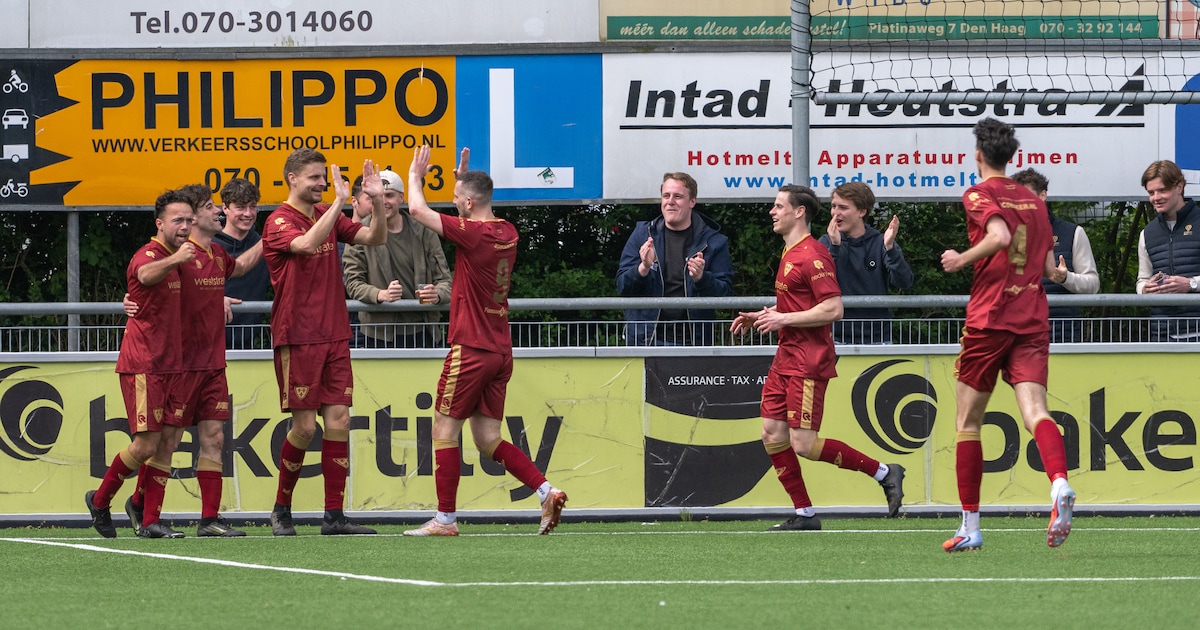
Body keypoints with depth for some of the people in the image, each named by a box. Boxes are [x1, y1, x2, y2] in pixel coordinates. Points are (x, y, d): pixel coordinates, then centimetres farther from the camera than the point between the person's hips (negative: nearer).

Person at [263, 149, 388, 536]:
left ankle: (334, 515, 0)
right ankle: (281, 510, 12)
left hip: (334, 336, 6)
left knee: (338, 421, -1)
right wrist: (339, 202, -30)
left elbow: (375, 239, 9)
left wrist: (377, 202, -8)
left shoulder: (327, 216, 12)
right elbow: (306, 244, -28)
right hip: (297, 339, -6)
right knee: (304, 425, -6)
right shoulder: (280, 222, -8)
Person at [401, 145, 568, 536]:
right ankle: (547, 492, -2)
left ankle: (445, 518, 2)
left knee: (444, 431, 1)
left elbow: (418, 210, -10)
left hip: (471, 350, -8)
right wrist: (464, 178, 30)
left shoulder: (472, 233, -16)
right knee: (488, 439, 11)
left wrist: (415, 176, 7)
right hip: (500, 352, 8)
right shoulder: (507, 233, 7)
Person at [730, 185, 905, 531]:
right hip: (786, 359, 10)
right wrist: (759, 317, 15)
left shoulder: (812, 255, -15)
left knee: (804, 444, -11)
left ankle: (884, 472, 0)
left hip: (808, 363, -10)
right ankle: (804, 514, 9)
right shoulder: (790, 253, 17)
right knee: (772, 434, 3)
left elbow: (833, 309, -22)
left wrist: (783, 319, -19)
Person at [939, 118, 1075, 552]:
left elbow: (1000, 236, -22)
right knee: (1034, 410, -11)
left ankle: (970, 527, 11)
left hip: (988, 319, -4)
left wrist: (962, 259, -8)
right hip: (1033, 320, 4)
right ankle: (1059, 483, -41)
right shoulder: (1033, 201, 16)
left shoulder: (978, 195, -3)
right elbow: (1049, 266, 19)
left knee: (968, 421, 8)